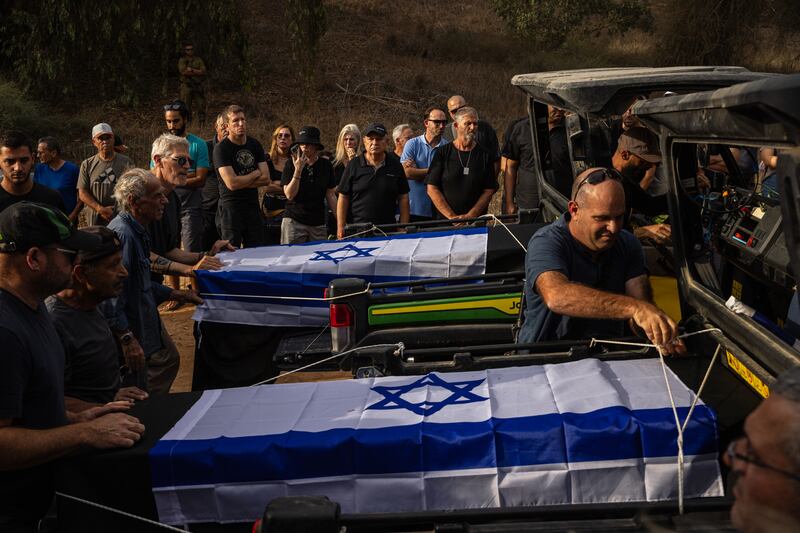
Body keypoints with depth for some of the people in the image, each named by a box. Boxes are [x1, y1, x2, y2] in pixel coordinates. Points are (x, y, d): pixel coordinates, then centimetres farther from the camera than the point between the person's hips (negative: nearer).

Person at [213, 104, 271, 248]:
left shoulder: (255, 145, 8)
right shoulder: (221, 148, -9)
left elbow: (265, 178, 1)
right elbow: (232, 183, -18)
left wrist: (241, 182, -10)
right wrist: (255, 173, -3)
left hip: (253, 206, 5)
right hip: (231, 208, -5)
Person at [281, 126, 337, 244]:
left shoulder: (326, 165, 7)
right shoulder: (291, 164, 0)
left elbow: (331, 195, 10)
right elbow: (289, 195, -8)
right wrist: (298, 170, -16)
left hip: (318, 223, 2)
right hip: (294, 221, -2)